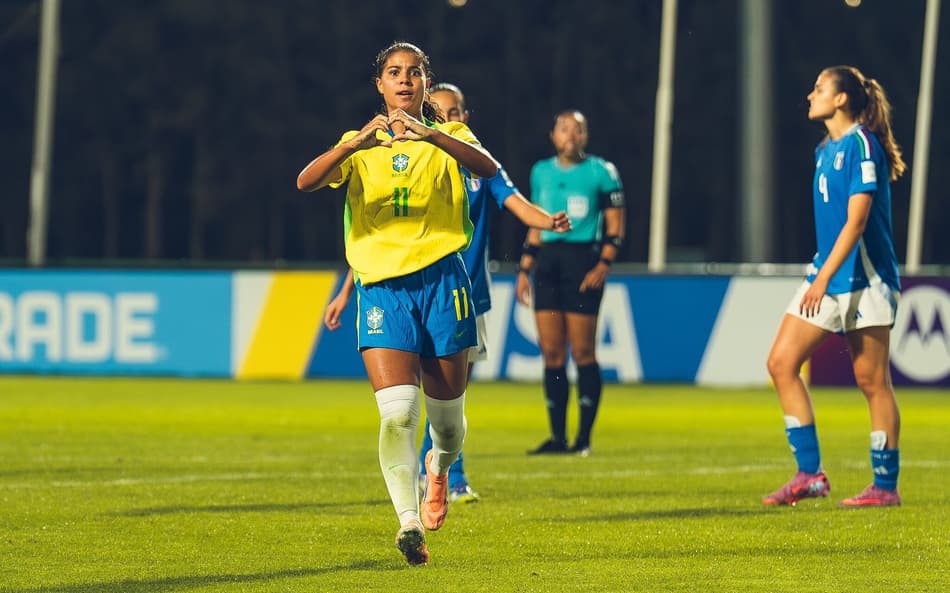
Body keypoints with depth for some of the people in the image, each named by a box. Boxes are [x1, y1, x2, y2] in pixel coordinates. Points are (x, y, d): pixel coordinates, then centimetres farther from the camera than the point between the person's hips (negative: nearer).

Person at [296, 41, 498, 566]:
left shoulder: (449, 137, 7)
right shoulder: (360, 146, 10)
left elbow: (487, 167, -16)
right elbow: (305, 182, -9)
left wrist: (430, 135, -33)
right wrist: (355, 144, -26)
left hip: (441, 281, 0)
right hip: (382, 287, 0)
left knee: (446, 416, 9)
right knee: (397, 411, -17)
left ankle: (439, 468, 42)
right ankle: (409, 522, -20)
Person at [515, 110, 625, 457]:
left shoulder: (601, 171, 0)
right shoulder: (542, 172, 15)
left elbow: (615, 226, 0)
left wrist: (604, 264, -12)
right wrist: (524, 270, 15)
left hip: (582, 259, -5)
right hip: (547, 261, 5)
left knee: (582, 352, -6)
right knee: (551, 352, 1)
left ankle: (584, 438, -1)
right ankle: (558, 437, 6)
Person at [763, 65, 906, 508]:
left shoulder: (862, 144, -13)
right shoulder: (825, 150, 14)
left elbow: (856, 221, -18)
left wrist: (824, 277, -21)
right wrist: (820, 275, 20)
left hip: (865, 279, -9)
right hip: (827, 274, 9)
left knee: (872, 380, -3)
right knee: (782, 363, -1)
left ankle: (886, 485, 6)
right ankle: (810, 474, 2)